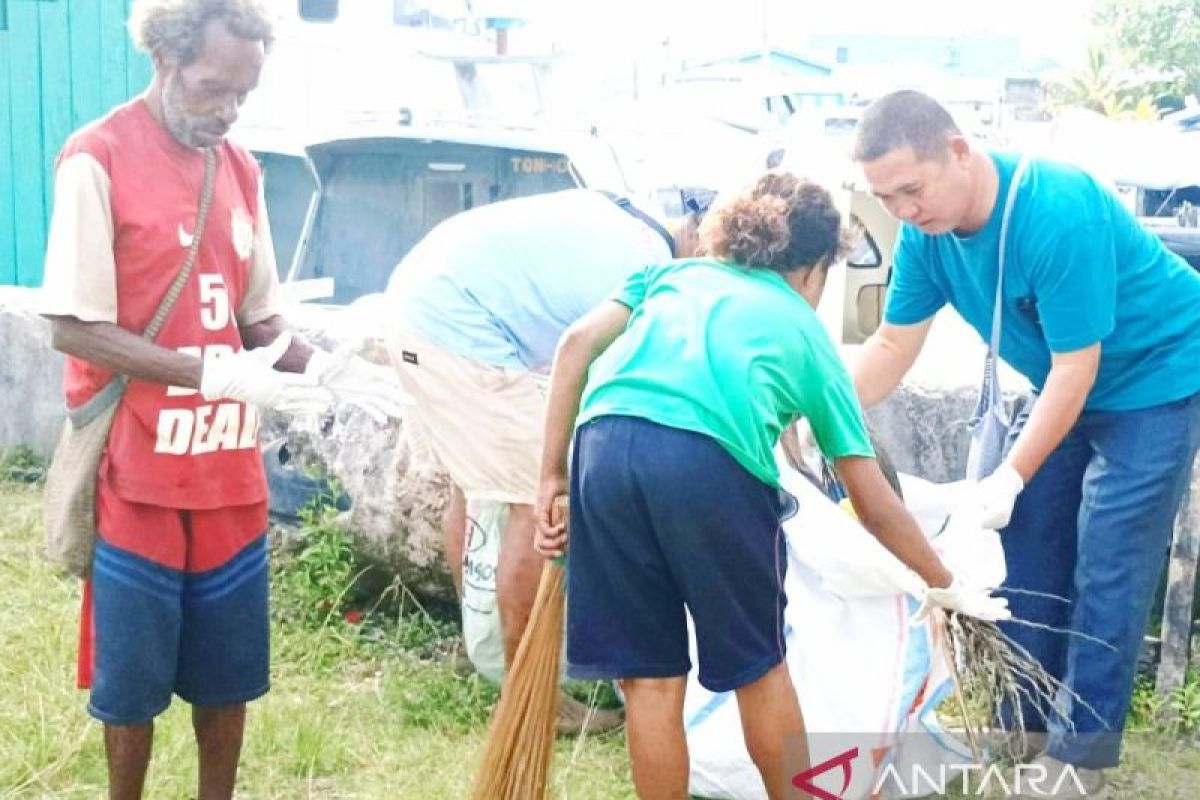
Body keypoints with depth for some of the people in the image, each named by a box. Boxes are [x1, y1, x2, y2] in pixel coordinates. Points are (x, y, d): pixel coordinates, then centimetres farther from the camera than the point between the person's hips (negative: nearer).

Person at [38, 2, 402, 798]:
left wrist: (321, 367, -7)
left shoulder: (240, 168, 8)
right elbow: (74, 326, -15)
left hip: (230, 474, 5)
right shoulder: (98, 159, -11)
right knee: (131, 679, 8)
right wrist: (214, 373, -23)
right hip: (136, 475, -5)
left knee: (228, 674, 14)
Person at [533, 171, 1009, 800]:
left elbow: (578, 343, 13)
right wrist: (947, 586, 42)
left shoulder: (673, 273, 34)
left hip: (604, 449, 2)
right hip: (711, 462, -2)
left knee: (649, 677, 15)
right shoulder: (808, 334, 28)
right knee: (758, 665, 21)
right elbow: (875, 508, 29)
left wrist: (552, 475, 15)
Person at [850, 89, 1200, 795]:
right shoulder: (927, 229, -13)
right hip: (1067, 384, 8)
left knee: (1107, 569, -7)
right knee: (1029, 544, 10)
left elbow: (1076, 368, -29)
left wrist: (1012, 477, -28)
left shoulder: (1059, 214, -35)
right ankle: (1024, 715, 24)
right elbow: (894, 346, -4)